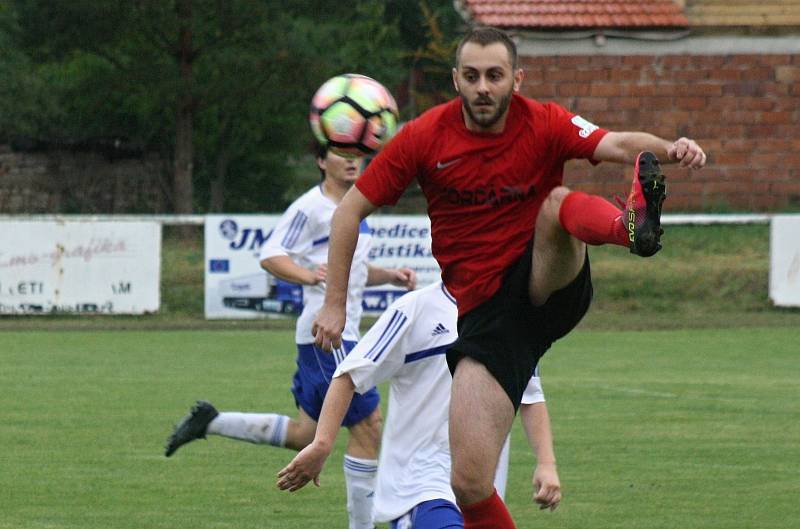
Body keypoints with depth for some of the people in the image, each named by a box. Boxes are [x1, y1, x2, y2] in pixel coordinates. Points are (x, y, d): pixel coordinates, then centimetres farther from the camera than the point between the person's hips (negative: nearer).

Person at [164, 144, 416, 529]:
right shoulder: (311, 207, -10)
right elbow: (270, 256, -16)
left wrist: (391, 276, 14)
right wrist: (307, 275, -32)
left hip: (342, 334, 9)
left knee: (304, 435, 12)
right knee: (367, 426, -10)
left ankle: (209, 422, 20)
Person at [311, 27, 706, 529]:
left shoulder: (545, 124, -4)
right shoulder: (426, 137, -2)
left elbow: (616, 144, -23)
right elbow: (352, 209, 7)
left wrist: (667, 149, -44)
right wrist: (335, 303, 5)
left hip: (549, 286, -1)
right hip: (483, 313, 1)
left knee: (559, 203, -32)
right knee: (469, 482, -12)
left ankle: (635, 224, -66)